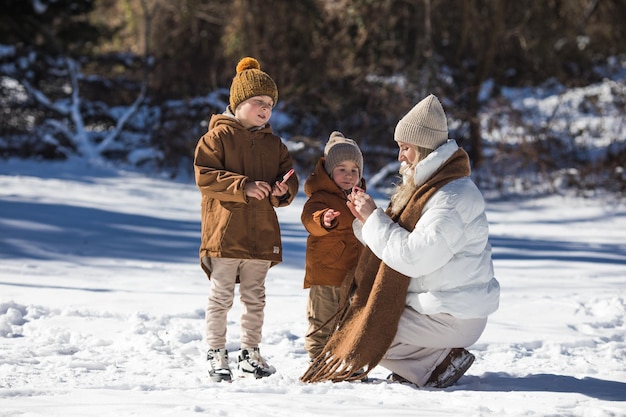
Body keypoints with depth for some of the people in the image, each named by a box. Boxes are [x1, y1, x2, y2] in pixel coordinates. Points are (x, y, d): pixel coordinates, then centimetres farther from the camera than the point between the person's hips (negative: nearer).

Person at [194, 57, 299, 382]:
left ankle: (250, 352, 21)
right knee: (221, 296, -3)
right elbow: (205, 177, -12)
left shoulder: (273, 144, 14)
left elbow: (289, 178, 18)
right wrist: (244, 186, -20)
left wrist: (283, 190, -7)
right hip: (225, 231, -5)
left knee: (254, 297, 12)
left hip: (262, 233, 5)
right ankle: (216, 354, 3)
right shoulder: (218, 136, -2)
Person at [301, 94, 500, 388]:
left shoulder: (453, 198, -21)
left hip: (453, 317, -11)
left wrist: (374, 218, -19)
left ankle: (443, 360, -6)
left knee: (365, 337, -16)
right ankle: (434, 356, 10)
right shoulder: (426, 187, 12)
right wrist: (365, 219, -4)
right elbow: (398, 243, 13)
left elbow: (413, 258, -29)